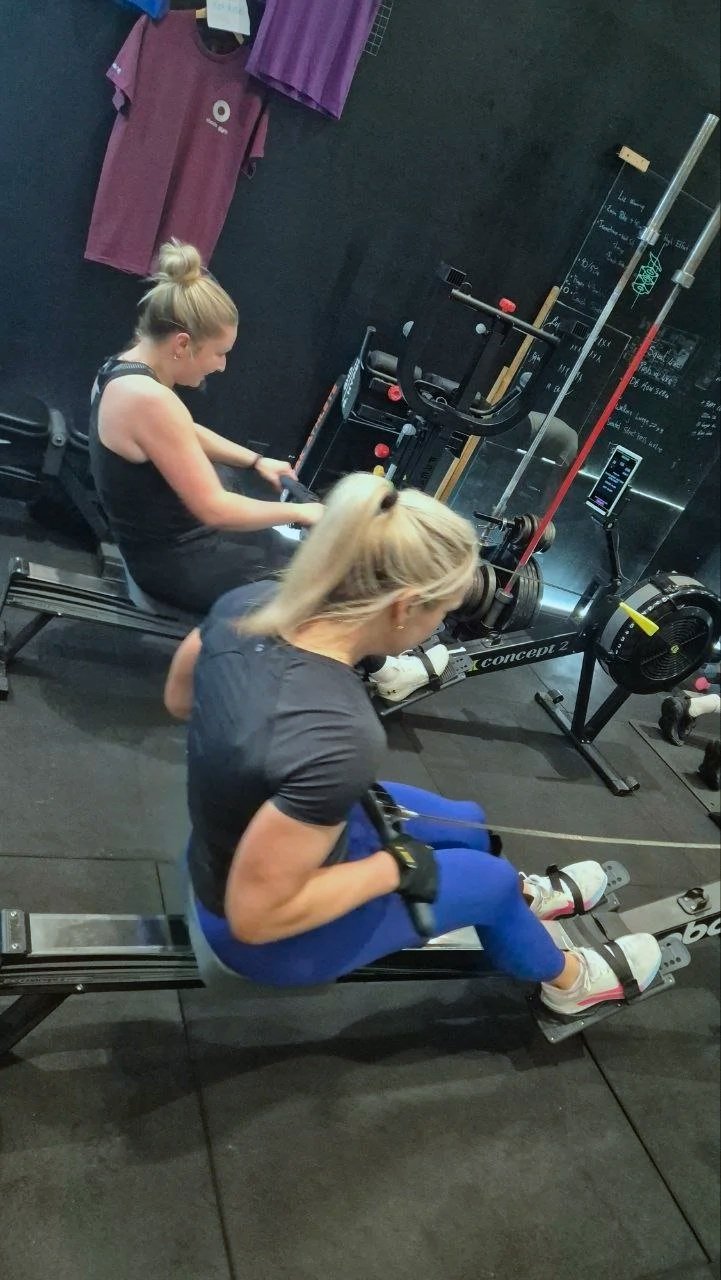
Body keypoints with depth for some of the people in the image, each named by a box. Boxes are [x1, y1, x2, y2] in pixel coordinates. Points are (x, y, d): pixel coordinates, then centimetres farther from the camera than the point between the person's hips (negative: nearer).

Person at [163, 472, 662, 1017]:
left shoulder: (249, 603, -18)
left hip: (236, 834, 7)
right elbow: (254, 917, -31)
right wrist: (394, 866, -19)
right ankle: (569, 981, 46)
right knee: (488, 876, 13)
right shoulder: (339, 742, -41)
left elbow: (180, 700, 1)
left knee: (466, 824, 22)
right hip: (267, 937, -6)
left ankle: (529, 895, 57)